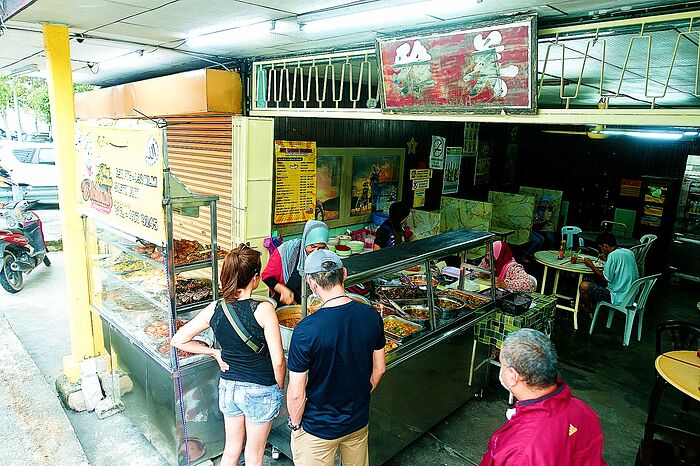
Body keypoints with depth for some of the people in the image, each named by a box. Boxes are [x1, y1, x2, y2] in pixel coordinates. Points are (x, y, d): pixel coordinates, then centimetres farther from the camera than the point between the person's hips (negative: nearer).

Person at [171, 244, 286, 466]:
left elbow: (177, 340, -3)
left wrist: (214, 352, 3)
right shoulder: (263, 310, -25)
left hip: (228, 387, 4)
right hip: (260, 391, -4)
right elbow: (278, 361, -22)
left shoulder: (215, 309, -10)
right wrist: (280, 388, -4)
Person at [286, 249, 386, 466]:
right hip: (359, 421, 5)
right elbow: (379, 369, 0)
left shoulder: (306, 330, -29)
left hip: (318, 429, -4)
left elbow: (296, 393, -20)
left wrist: (295, 425, -2)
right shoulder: (371, 316, -14)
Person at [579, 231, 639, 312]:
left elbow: (606, 279, -17)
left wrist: (591, 265, -8)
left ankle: (587, 311, 17)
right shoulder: (629, 252, 6)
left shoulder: (613, 255, -20)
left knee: (583, 286, -5)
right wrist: (607, 259, 15)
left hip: (618, 298, -9)